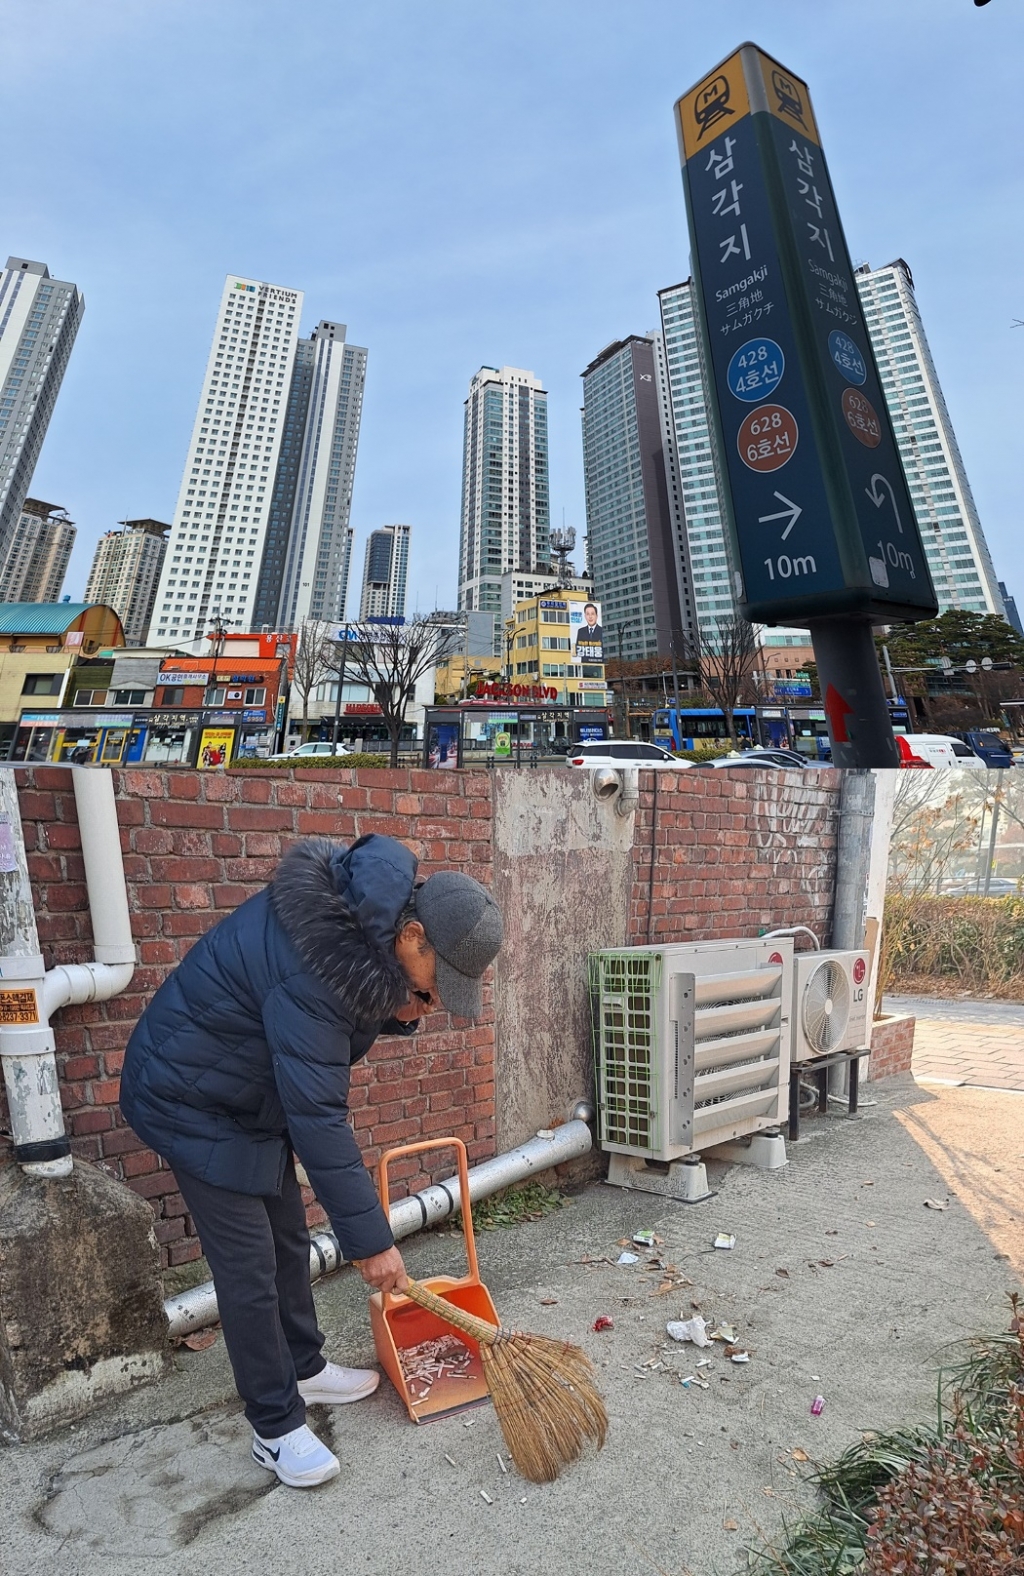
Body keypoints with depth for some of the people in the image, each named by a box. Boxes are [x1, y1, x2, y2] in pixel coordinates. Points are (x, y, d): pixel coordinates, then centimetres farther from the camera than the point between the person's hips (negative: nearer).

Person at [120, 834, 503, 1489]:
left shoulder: (370, 914, -11)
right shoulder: (317, 960, -39)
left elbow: (340, 1028, 6)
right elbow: (318, 1116, -35)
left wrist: (400, 1010, -17)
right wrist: (370, 1238, -27)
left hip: (257, 1089, 9)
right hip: (195, 1099, -9)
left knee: (289, 1238, 18)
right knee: (248, 1264, 0)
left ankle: (303, 1368, 38)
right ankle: (277, 1427, 19)